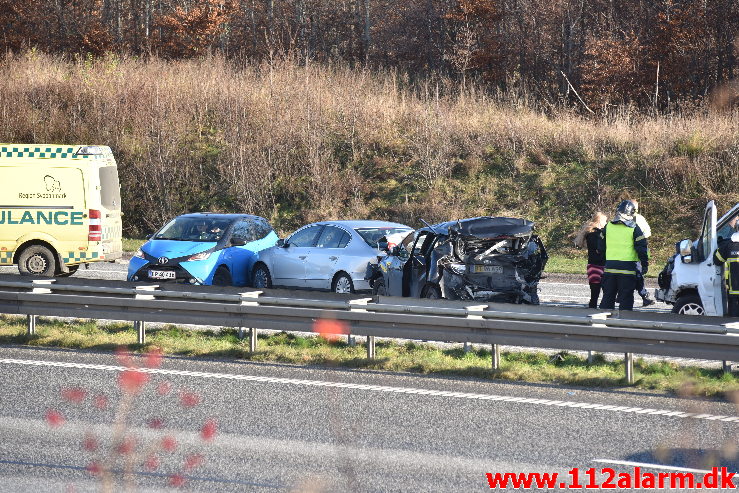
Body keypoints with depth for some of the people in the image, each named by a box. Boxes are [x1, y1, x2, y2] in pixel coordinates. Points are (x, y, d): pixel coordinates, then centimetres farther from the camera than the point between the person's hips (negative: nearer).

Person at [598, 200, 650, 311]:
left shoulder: (608, 226, 7)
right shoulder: (634, 228, -5)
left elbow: (600, 246, 15)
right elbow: (642, 248, -6)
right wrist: (645, 264, 3)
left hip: (610, 267, 4)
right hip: (628, 268, -4)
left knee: (608, 297, 11)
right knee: (626, 298, 0)